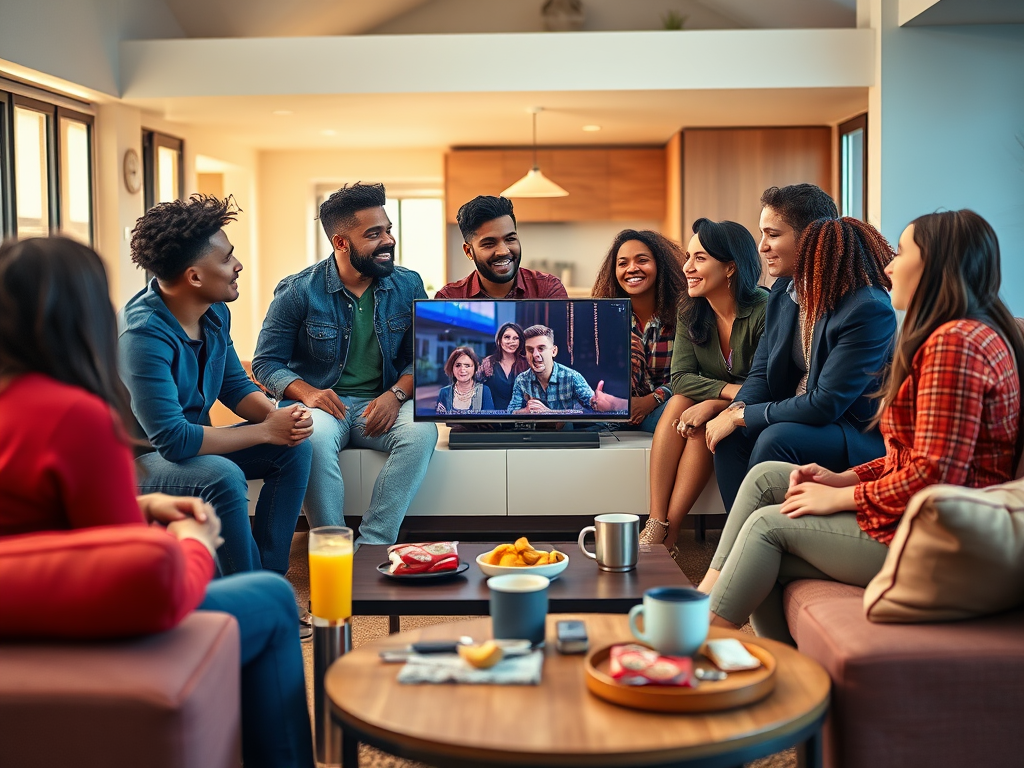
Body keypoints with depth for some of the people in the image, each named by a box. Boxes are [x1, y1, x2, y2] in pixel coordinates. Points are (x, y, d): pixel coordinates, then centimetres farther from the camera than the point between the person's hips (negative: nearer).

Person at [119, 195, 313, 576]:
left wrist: (278, 416, -13)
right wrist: (266, 431, -24)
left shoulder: (215, 312, -1)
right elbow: (173, 439, -34)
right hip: (137, 459, -9)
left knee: (295, 448, -4)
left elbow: (236, 386, 10)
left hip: (188, 442, 9)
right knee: (223, 477, -34)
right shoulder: (144, 333, -29)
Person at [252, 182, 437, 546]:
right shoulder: (299, 291, -2)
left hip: (383, 404, 2)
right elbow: (266, 362, 1)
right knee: (315, 437, -37)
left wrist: (396, 394, -15)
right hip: (323, 404, -2)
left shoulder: (408, 285, 6)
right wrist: (307, 392, -20)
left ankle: (371, 549, -28)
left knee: (421, 431, -31)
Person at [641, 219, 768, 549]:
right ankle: (655, 524, -30)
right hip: (712, 406, 5)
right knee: (678, 404, -25)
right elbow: (681, 378, -10)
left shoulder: (763, 310, -19)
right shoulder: (691, 313, -1)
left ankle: (668, 534, -26)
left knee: (703, 426, -31)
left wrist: (714, 404, -32)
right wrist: (731, 391, -26)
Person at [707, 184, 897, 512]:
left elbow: (825, 405, -25)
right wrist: (737, 408, -16)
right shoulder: (784, 290, 2)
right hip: (800, 416, 7)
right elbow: (762, 371, 8)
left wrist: (741, 416, -20)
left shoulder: (869, 310, -24)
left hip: (861, 434, -7)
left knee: (776, 439, -31)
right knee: (730, 435, -17)